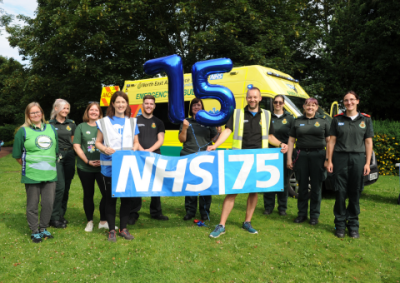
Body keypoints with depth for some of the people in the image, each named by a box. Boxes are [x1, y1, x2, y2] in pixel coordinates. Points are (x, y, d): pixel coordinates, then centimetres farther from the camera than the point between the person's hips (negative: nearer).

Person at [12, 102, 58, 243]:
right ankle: (34, 231, 21)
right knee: (32, 204, 6)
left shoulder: (51, 129, 10)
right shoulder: (23, 131, 0)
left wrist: (50, 165, 13)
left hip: (50, 174, 3)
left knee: (48, 203, 7)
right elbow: (17, 155, 3)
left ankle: (44, 228, 26)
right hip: (31, 175, -3)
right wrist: (27, 166, 2)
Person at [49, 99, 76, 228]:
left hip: (69, 156, 4)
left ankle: (61, 214, 20)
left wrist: (74, 153, 9)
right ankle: (54, 217, -1)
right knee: (60, 186, -12)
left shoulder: (71, 124, 12)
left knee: (66, 187, 7)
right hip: (56, 157, -4)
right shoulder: (50, 124, 0)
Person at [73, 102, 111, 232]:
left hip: (103, 166, 0)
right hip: (85, 167, 0)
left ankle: (103, 221, 13)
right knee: (88, 194, 10)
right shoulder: (81, 127, 7)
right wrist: (88, 161, -9)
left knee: (107, 193, -4)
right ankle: (89, 221, 25)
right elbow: (76, 146, 1)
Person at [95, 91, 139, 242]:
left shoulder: (132, 122, 12)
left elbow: (136, 142, 13)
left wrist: (134, 148, -9)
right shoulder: (104, 122, 5)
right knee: (110, 197, 4)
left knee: (127, 197, 7)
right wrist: (104, 148, -15)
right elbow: (98, 142, 5)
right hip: (110, 166, -2)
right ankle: (111, 230, 16)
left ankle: (123, 228, 21)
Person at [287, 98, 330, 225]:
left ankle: (314, 215, 15)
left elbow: (329, 140, 4)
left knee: (316, 186, 3)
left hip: (318, 156, -1)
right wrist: (289, 158, 3)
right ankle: (302, 214, 19)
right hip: (302, 156, 1)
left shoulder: (323, 120, 6)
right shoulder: (298, 121, 10)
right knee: (302, 185, 7)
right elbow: (291, 140, 10)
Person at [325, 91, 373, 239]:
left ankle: (353, 225, 16)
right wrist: (329, 160, 0)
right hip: (340, 158, 0)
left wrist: (367, 163, -1)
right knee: (340, 192, 0)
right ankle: (340, 224, 11)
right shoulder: (337, 119, 7)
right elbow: (332, 141, 6)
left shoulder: (365, 119, 8)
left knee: (355, 193, 3)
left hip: (358, 158, 1)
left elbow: (368, 142, 6)